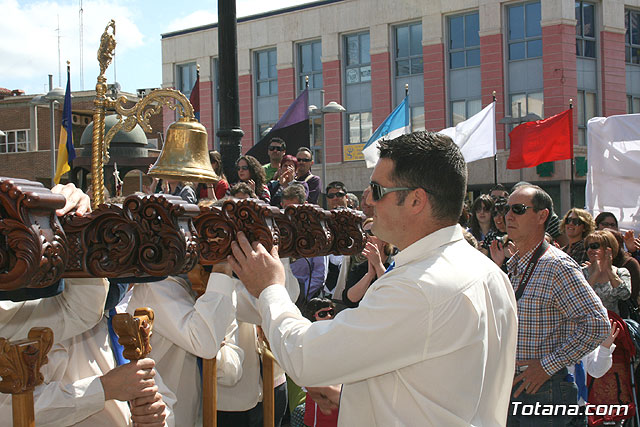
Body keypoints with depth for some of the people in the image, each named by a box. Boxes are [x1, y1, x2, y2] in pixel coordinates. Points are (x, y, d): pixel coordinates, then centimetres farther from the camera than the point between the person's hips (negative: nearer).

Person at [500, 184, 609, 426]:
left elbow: (597, 324, -21)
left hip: (543, 391, -8)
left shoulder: (558, 266, -15)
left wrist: (548, 365, -19)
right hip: (512, 387, 8)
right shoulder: (513, 266, 11)